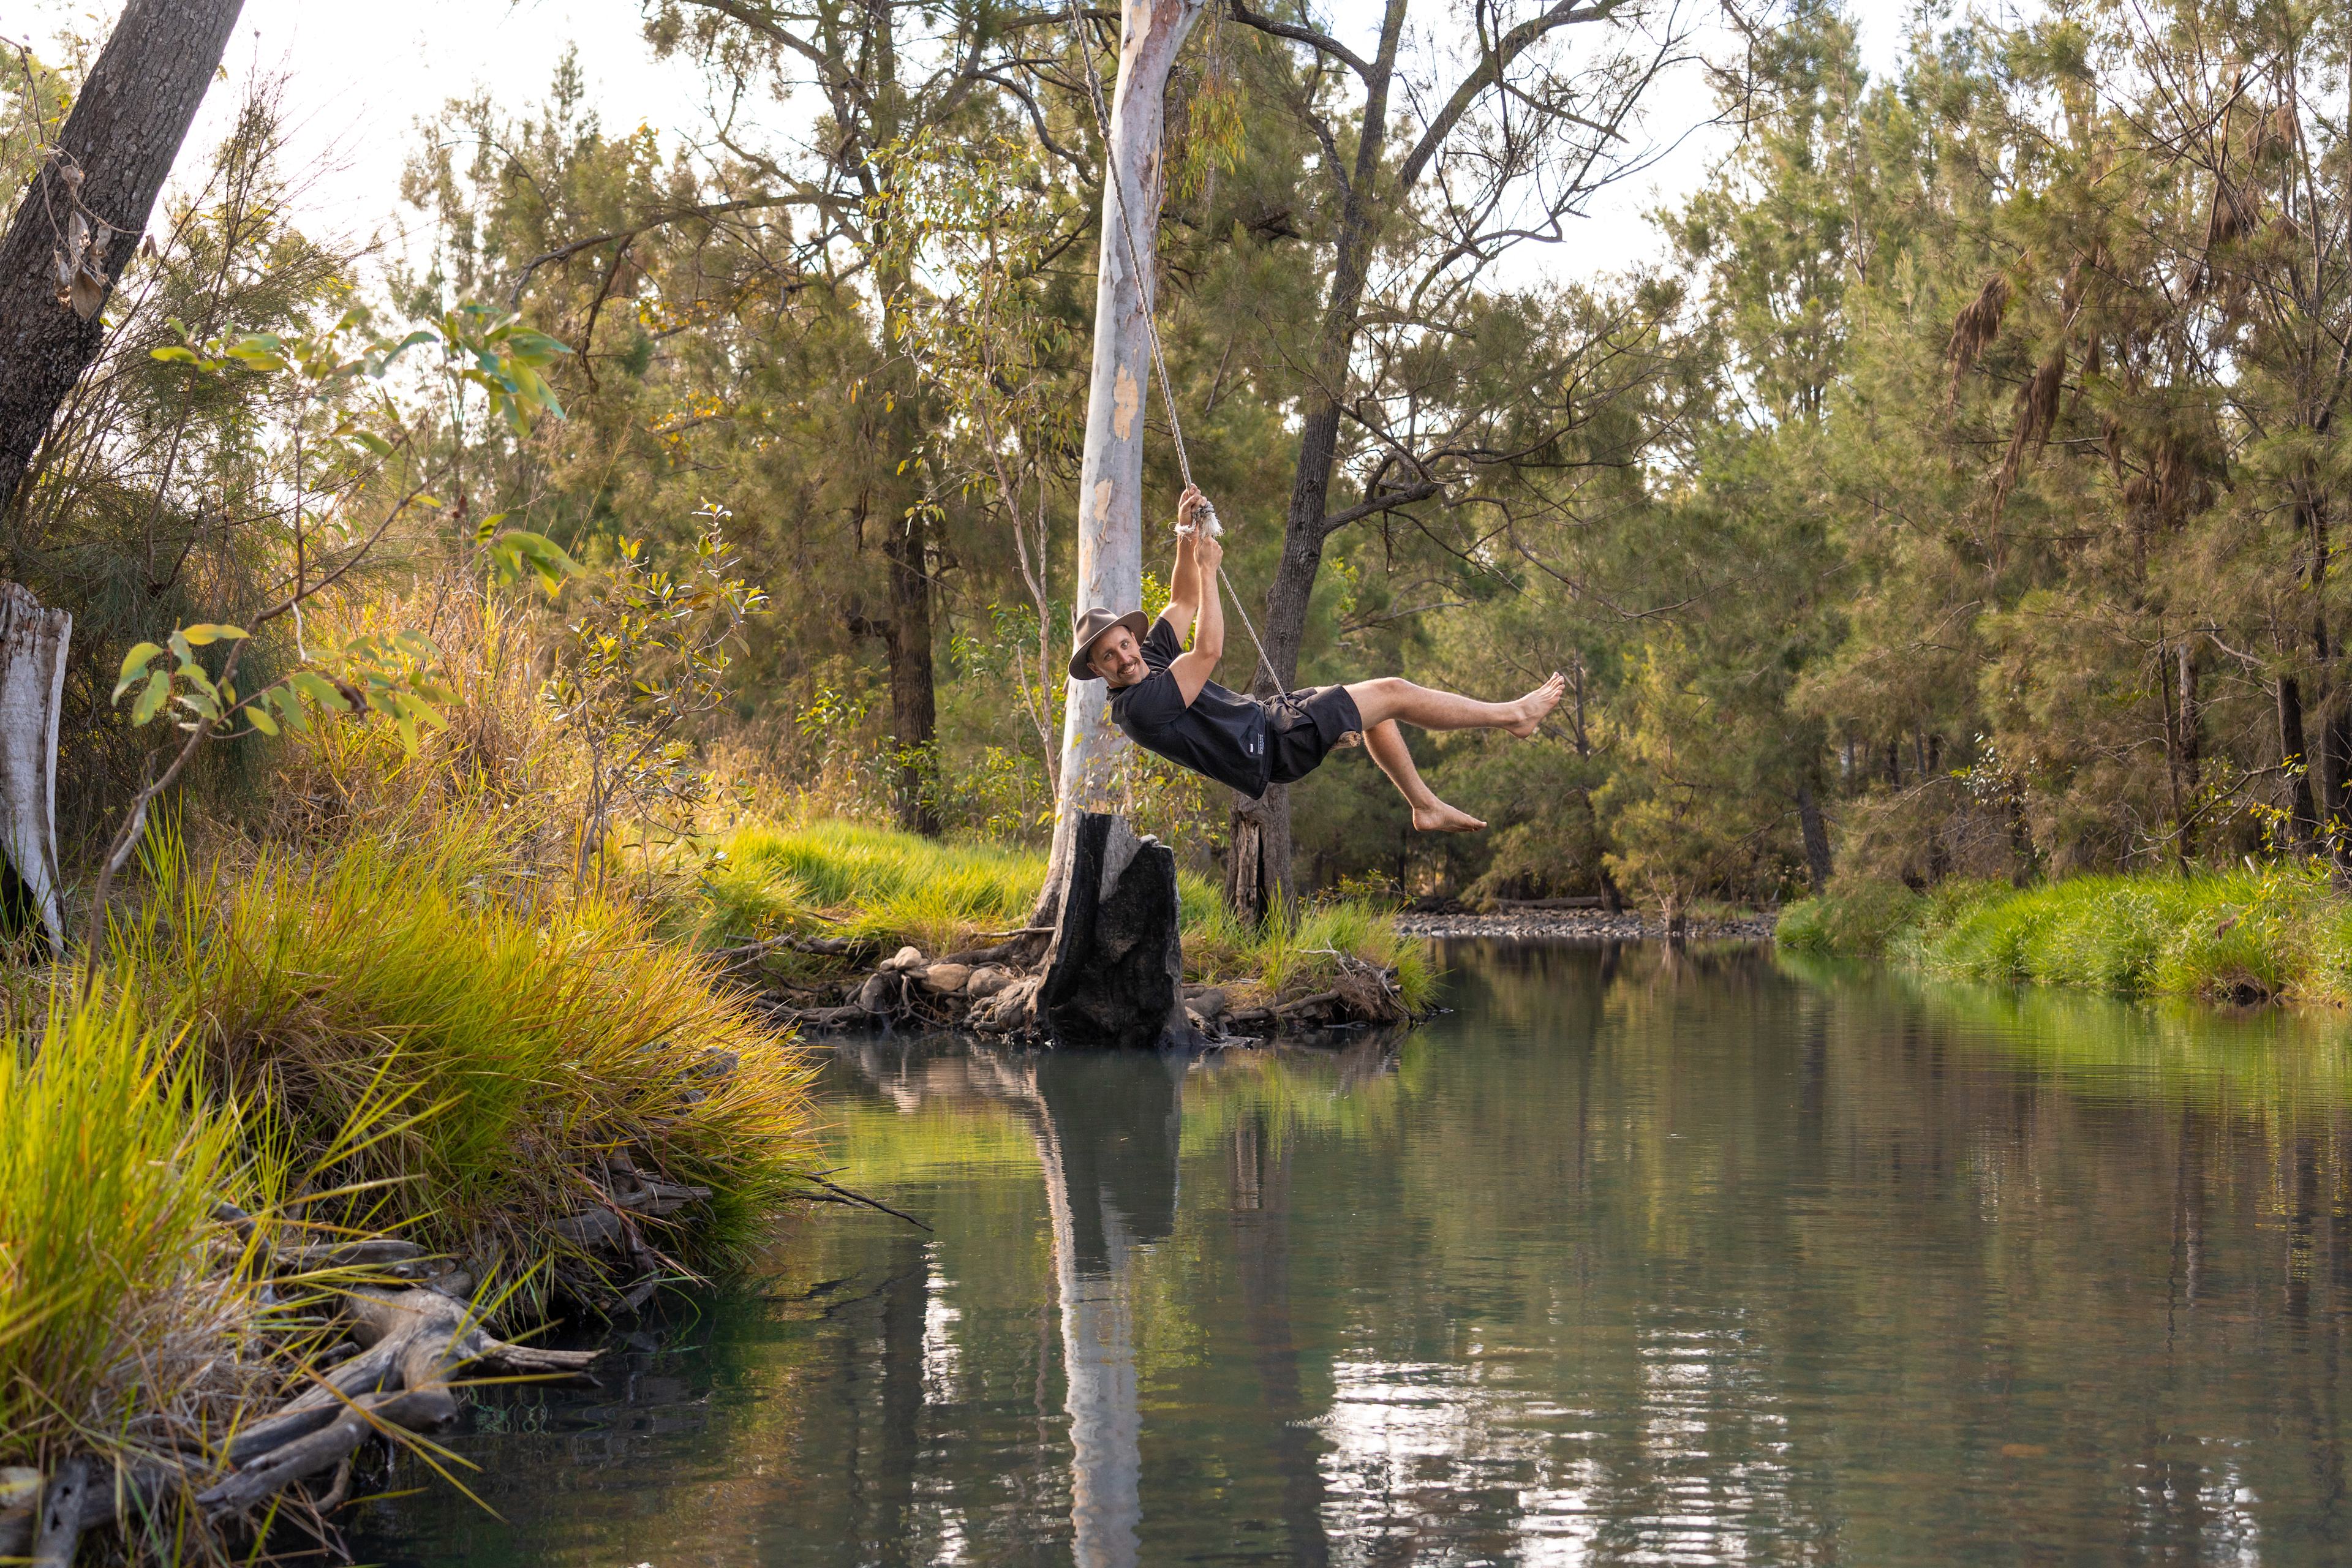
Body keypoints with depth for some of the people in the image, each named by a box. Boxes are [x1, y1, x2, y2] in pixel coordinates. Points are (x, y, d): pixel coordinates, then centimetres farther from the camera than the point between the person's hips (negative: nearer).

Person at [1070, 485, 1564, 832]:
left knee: (1378, 702, 21)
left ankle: (1426, 806, 29)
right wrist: (1207, 569, -21)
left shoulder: (1150, 657, 2)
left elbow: (1183, 603, 12)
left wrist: (1186, 537, -2)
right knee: (1394, 692, -5)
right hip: (1276, 746, -10)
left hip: (1264, 715, 10)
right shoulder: (1139, 706, -27)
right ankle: (1511, 715, 12)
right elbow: (1209, 650, -28)